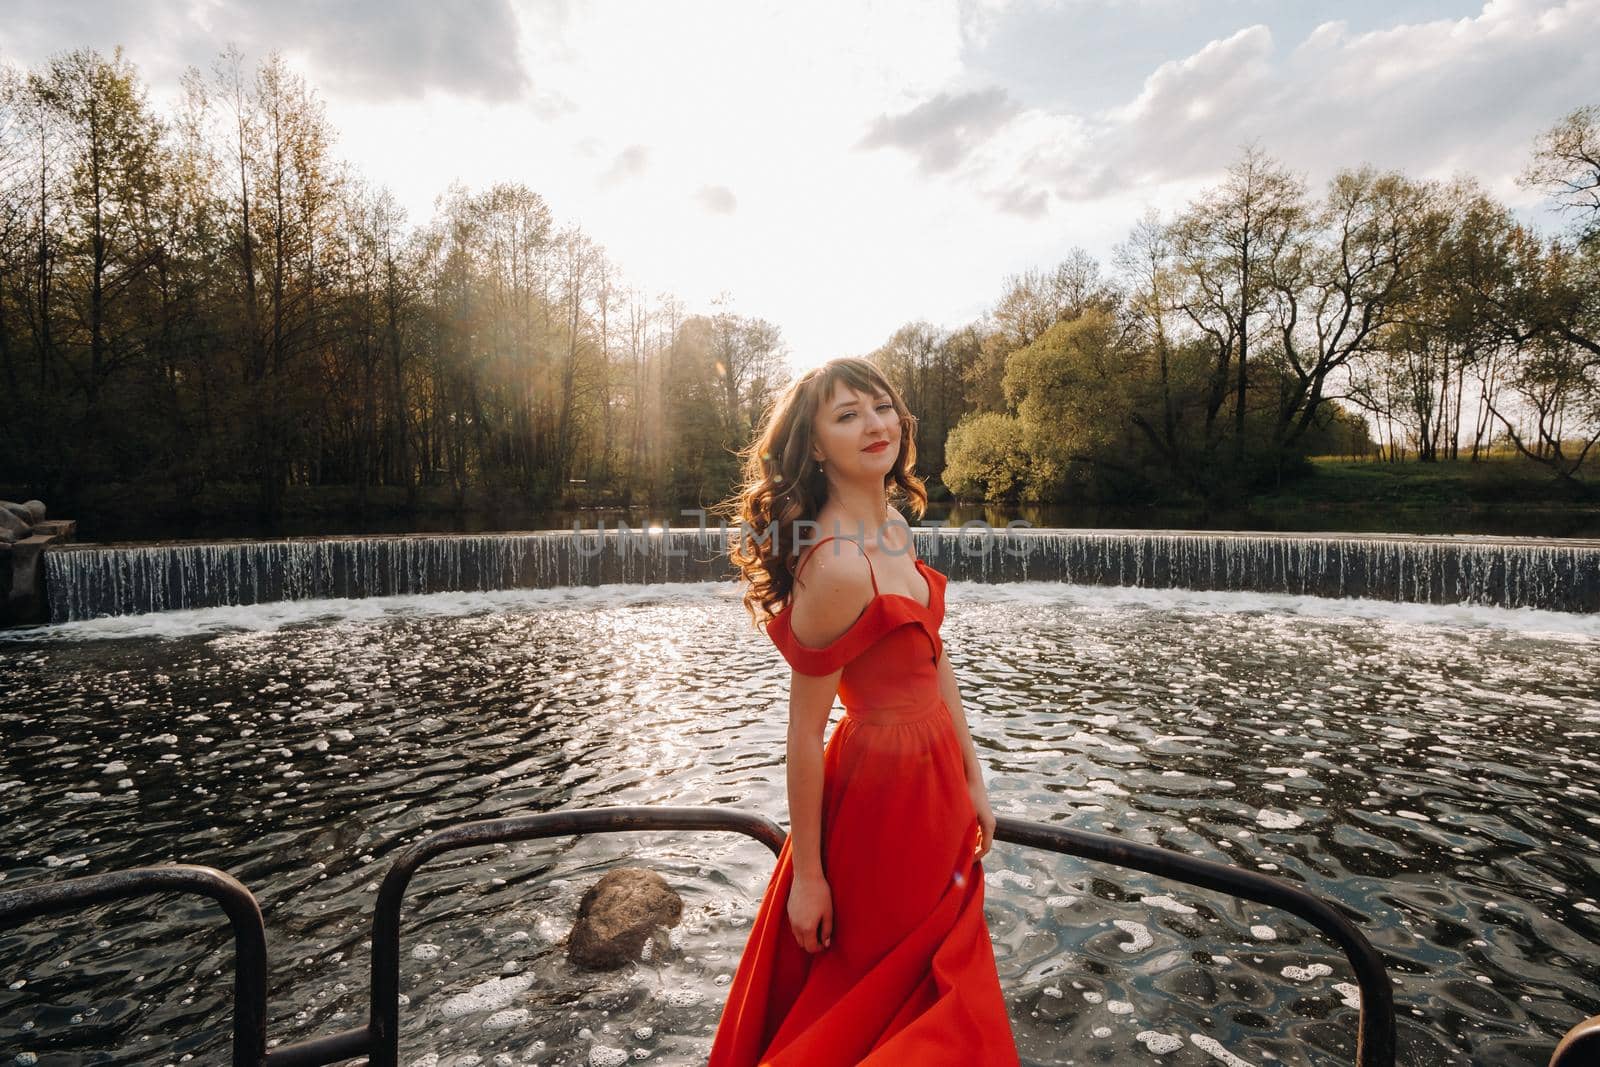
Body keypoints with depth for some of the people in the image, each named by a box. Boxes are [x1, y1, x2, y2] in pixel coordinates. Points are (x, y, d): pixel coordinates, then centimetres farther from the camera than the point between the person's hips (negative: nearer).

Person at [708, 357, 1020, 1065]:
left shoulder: (895, 527, 0)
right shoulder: (835, 564, -27)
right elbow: (804, 732, -21)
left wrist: (972, 775, 10)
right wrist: (807, 875, -13)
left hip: (935, 769, 8)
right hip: (882, 778, -8)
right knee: (887, 989, 17)